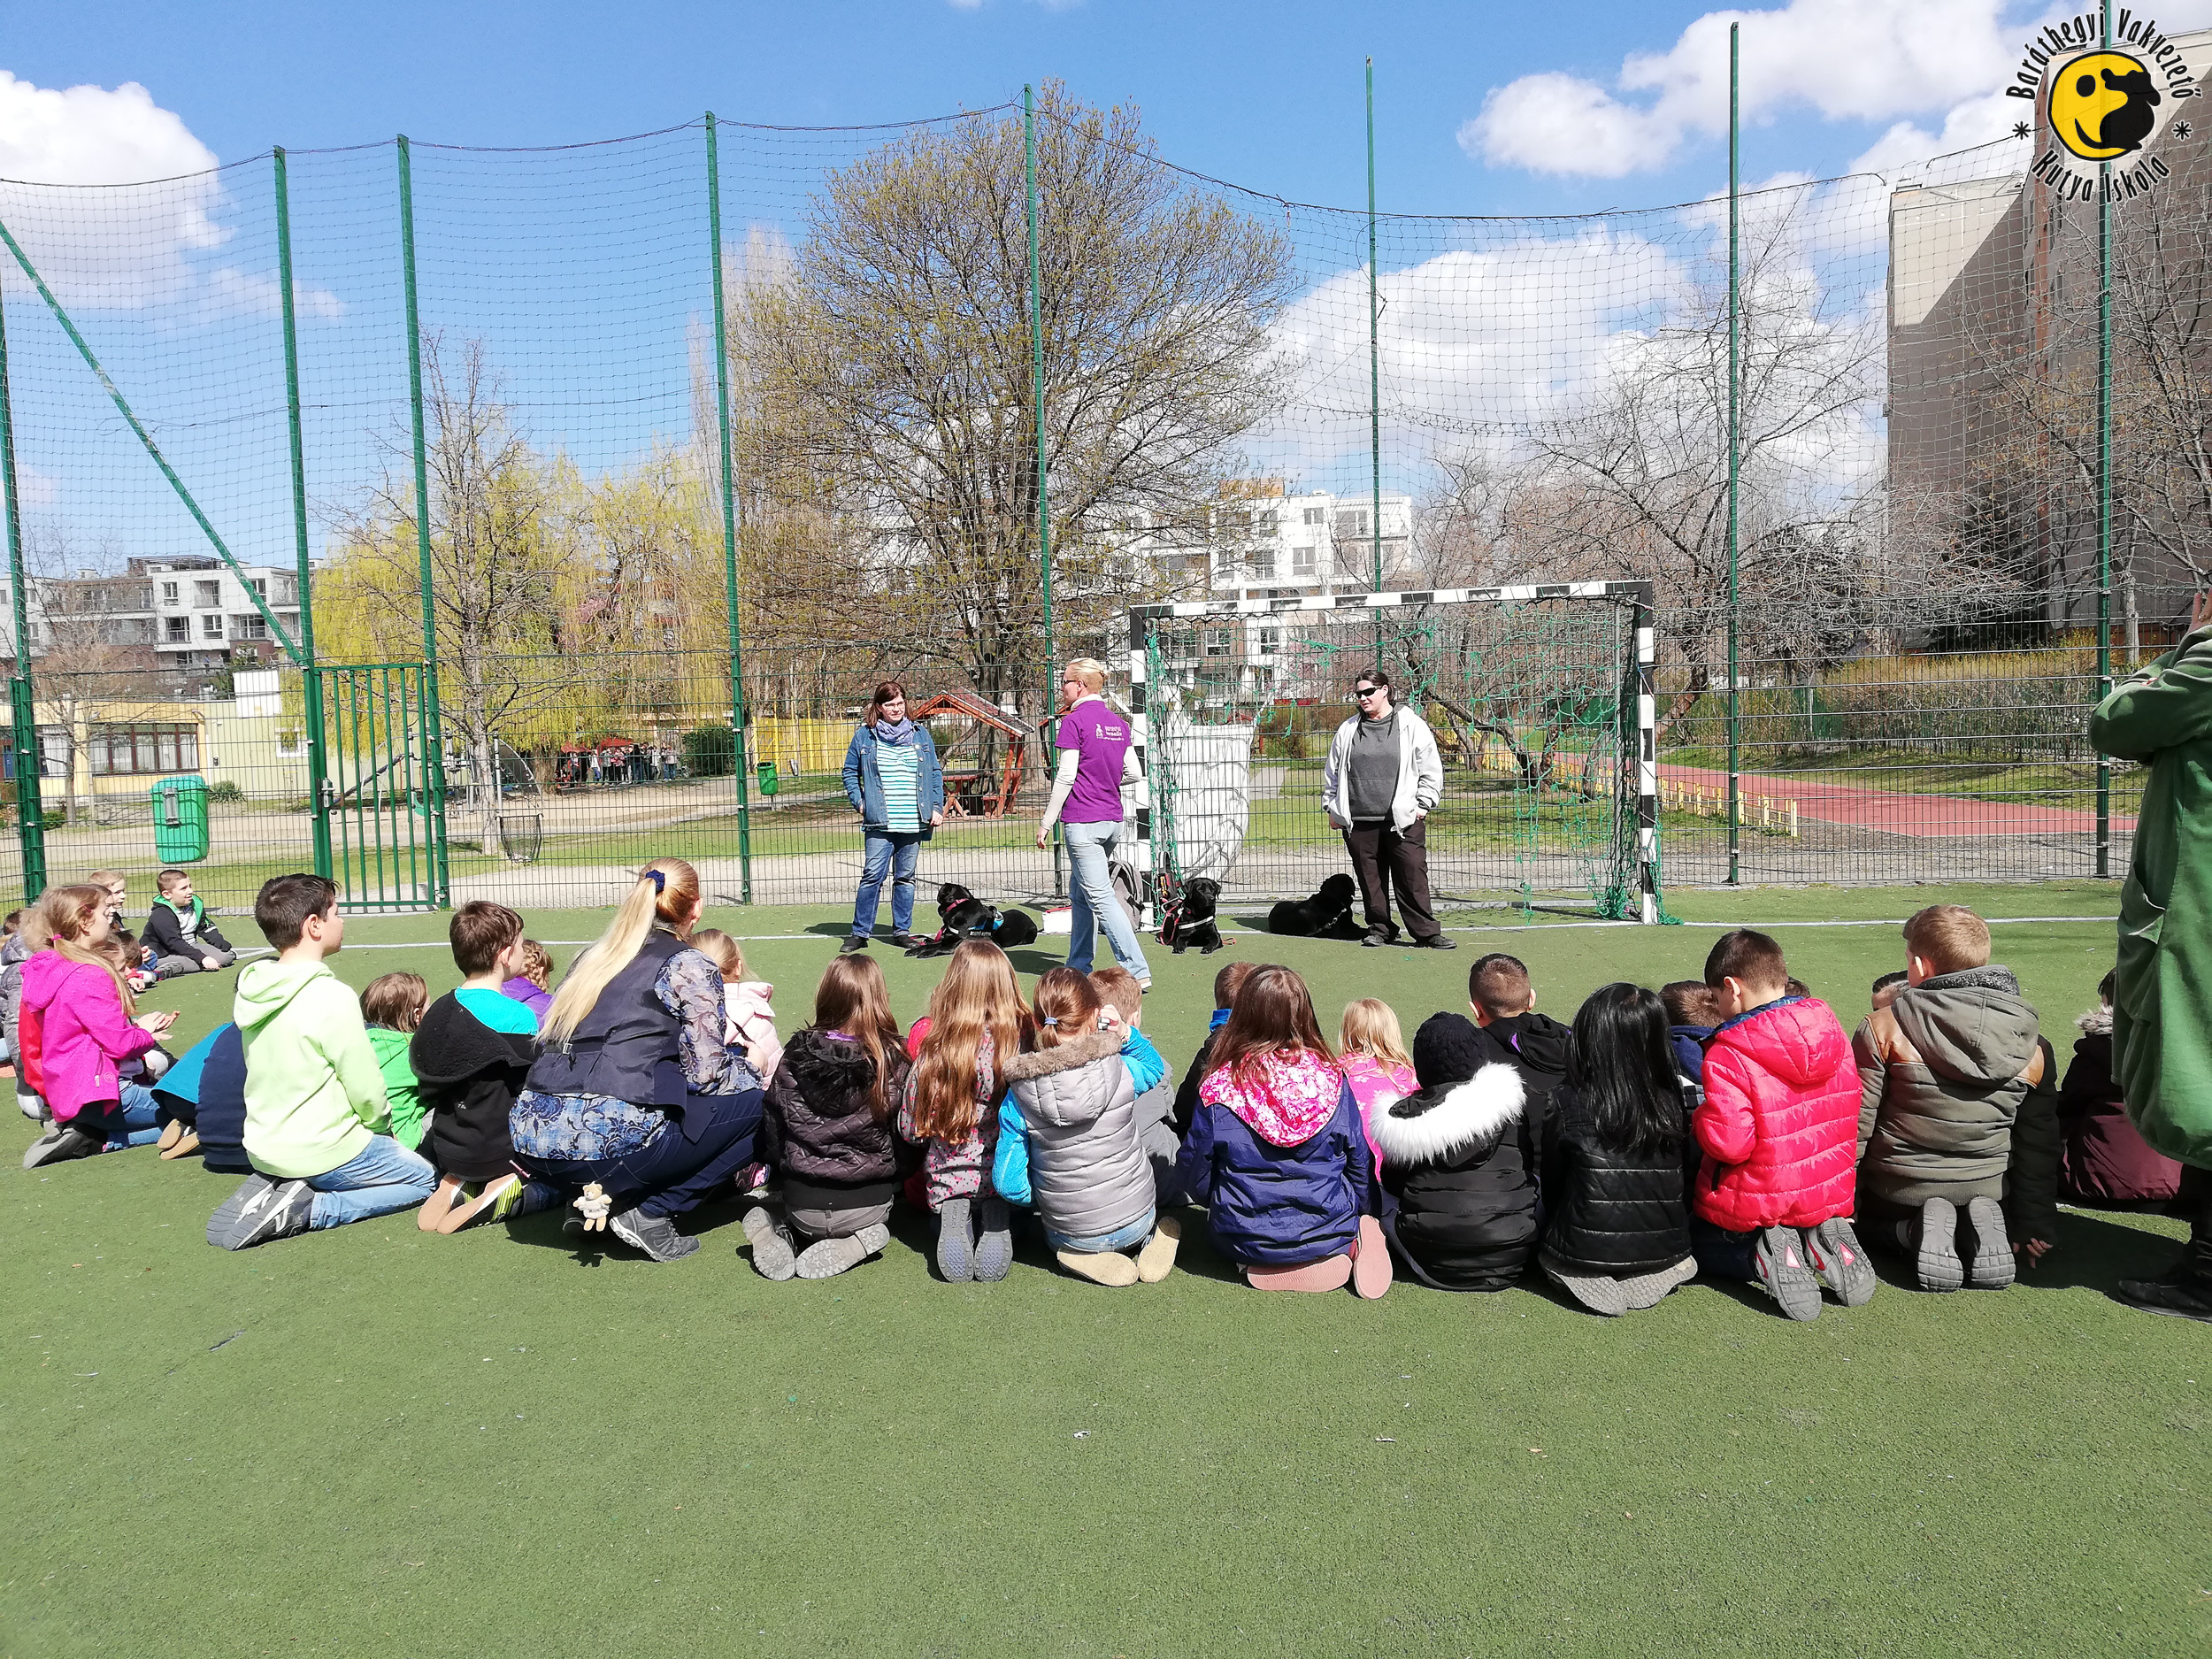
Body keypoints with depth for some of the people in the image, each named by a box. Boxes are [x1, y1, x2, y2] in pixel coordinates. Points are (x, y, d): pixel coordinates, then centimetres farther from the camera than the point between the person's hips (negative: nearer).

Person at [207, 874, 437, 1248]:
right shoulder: (332, 997, -23)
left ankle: (273, 1186, 7)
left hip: (263, 1147, 7)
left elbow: (282, 1072, 10)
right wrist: (380, 1128, 4)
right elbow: (366, 1089, -18)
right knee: (428, 1178, 12)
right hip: (325, 1153, -7)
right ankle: (307, 1209, -6)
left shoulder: (251, 990, 0)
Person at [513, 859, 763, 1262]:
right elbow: (704, 1072, -3)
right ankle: (651, 1213, -1)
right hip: (611, 1143, -7)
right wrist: (754, 1070, 19)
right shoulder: (689, 967, 1)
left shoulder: (592, 956, 20)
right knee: (759, 1102, 7)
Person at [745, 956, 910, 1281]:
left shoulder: (795, 1056, -8)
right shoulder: (892, 1061, -12)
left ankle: (784, 1233, 1)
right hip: (869, 1204, -3)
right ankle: (853, 1243, -3)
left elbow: (771, 1131, 1)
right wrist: (895, 1180, 17)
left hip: (802, 1204, 3)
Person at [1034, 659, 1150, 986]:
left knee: (1101, 897, -7)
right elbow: (1133, 773, 12)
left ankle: (1137, 971, -12)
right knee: (1080, 892, 19)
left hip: (1081, 822, -8)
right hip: (1113, 819, 8)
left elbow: (1066, 776, -13)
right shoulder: (1118, 722, 11)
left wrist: (1046, 822, -7)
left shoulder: (1074, 721, -10)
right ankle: (1078, 967, 25)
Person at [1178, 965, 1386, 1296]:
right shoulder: (1331, 1080, -10)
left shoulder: (1219, 1087, -14)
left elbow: (1195, 1180, -3)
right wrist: (1364, 1216, 22)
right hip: (1328, 1232, 1)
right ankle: (1348, 1250, -2)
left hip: (1244, 1241, -1)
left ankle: (1265, 1266, 2)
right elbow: (1359, 1163, 2)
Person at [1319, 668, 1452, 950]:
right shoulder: (1347, 730, 13)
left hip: (1403, 820, -3)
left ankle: (1426, 932, 2)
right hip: (1358, 821, 3)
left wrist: (1423, 805, 1)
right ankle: (1379, 929, 20)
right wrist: (1331, 807, 15)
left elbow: (1431, 769, 5)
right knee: (1370, 879, 7)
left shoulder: (1411, 725, 3)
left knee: (1412, 878, -5)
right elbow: (1332, 772, 20)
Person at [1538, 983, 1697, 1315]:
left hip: (1585, 1257, -4)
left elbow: (1550, 1186, -1)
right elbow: (1687, 1190, 4)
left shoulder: (1567, 1107, -16)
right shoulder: (1676, 1104, -9)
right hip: (1666, 1255, 4)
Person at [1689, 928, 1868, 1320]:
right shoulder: (1832, 1031, -3)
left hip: (1756, 1204, -6)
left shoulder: (1728, 1056, -24)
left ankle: (1769, 1258, -8)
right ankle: (1823, 1242, 2)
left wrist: (1700, 1118, -7)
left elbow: (1729, 1143, -27)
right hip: (1831, 1196, 6)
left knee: (1696, 1241, 22)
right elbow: (1843, 1115, 8)